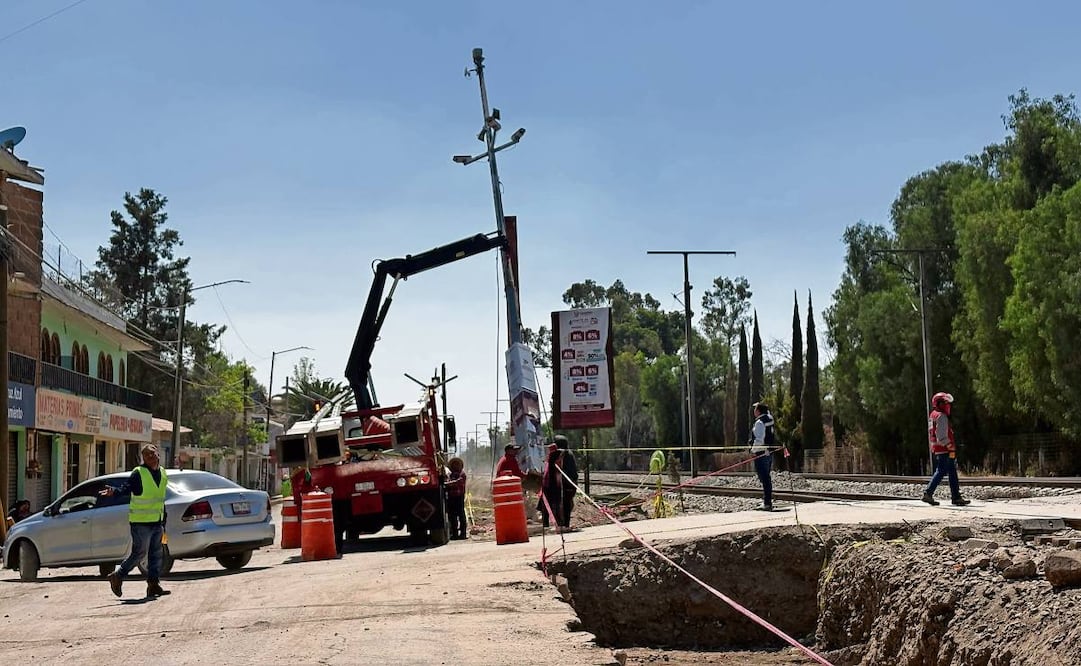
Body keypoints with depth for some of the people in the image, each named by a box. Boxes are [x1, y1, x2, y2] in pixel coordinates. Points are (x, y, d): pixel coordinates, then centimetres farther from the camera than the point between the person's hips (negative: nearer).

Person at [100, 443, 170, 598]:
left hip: (157, 522, 7)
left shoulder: (162, 473, 11)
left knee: (156, 554, 7)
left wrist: (163, 523, 19)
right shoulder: (139, 473, -11)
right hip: (141, 522, -7)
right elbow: (125, 487, -23)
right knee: (139, 553, -4)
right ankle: (117, 577, 10)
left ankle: (153, 585, 11)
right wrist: (113, 491, -46)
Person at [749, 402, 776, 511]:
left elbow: (759, 439, -23)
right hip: (769, 453, 9)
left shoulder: (759, 422, -16)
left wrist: (753, 450, -14)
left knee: (764, 479, -10)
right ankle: (767, 501, 21)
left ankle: (767, 503, -12)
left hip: (761, 454, -9)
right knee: (767, 478, 15)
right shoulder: (769, 418, 9)